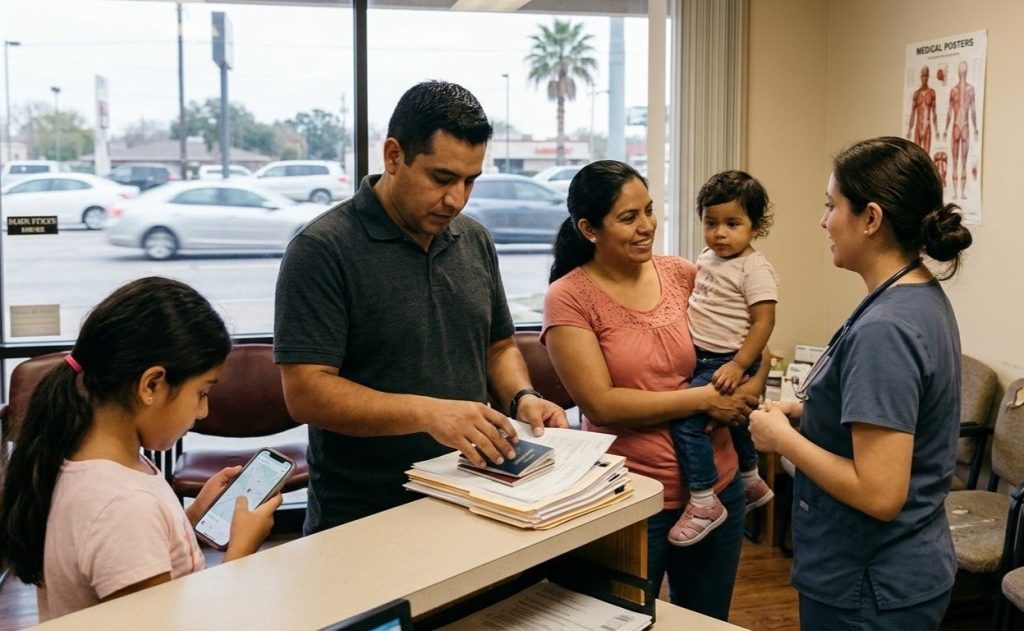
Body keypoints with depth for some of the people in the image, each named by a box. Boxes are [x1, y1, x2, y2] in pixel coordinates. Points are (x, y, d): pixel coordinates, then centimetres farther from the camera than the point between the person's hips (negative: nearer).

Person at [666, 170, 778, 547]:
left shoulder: (755, 269, -16)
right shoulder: (707, 258, 8)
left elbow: (763, 321, -20)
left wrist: (738, 365, -26)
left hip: (726, 362, -9)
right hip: (701, 358, 9)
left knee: (686, 420, -21)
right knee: (731, 420, 25)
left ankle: (703, 503, -14)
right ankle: (752, 483, 46)